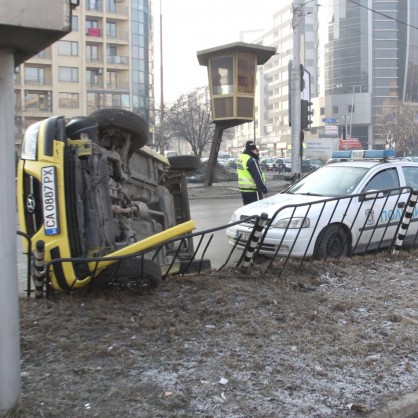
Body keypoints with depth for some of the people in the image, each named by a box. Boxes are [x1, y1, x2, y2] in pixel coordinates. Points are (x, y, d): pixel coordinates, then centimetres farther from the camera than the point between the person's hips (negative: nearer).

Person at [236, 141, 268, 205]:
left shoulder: (241, 158, 10)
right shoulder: (252, 160, -19)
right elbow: (258, 178, -21)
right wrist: (265, 190, -17)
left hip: (243, 188, 9)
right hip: (253, 190, -9)